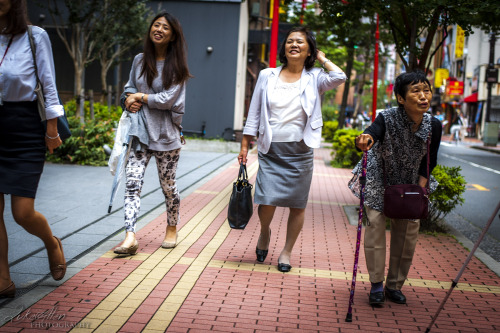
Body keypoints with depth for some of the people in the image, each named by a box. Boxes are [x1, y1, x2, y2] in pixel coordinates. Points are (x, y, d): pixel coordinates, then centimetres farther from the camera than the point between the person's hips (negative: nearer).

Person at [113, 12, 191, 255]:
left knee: (168, 186, 8)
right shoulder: (139, 60, 10)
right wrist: (130, 100, -4)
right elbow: (129, 89, 18)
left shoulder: (176, 66, -3)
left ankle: (172, 229, 29)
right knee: (132, 183, -10)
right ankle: (130, 237, -14)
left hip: (165, 134, -3)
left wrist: (140, 97, -7)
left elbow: (168, 99, -13)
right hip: (140, 131, 3)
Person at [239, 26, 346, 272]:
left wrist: (322, 58, -2)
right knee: (267, 201, -9)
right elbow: (254, 114, 9)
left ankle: (286, 251, 24)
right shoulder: (267, 76, 6)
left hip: (300, 151, 0)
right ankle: (264, 233, 25)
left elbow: (339, 77, -20)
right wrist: (244, 146, 6)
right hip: (271, 150, 0)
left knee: (297, 204, 4)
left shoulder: (314, 79, 2)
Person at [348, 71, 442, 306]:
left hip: (411, 183, 4)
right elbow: (374, 131, -51)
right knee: (376, 222, -14)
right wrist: (365, 140, -75)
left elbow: (430, 161, -3)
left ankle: (395, 286, 14)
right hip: (379, 178, -3)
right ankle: (376, 285, -1)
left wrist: (420, 187, -13)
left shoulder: (433, 125, -18)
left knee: (409, 227, -2)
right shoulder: (387, 118, -30)